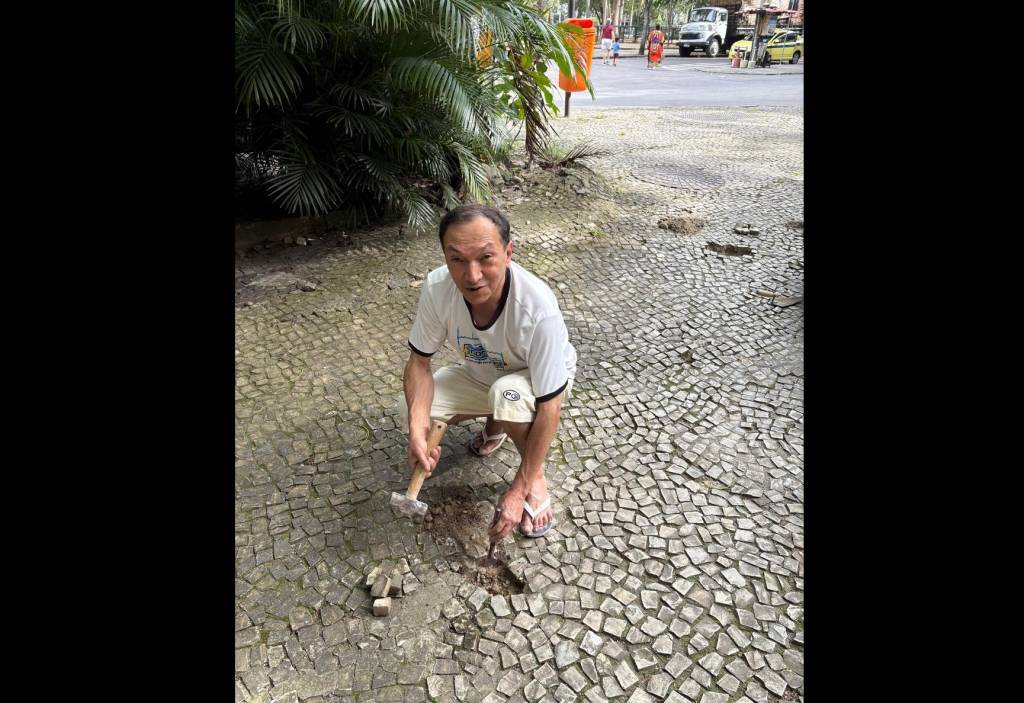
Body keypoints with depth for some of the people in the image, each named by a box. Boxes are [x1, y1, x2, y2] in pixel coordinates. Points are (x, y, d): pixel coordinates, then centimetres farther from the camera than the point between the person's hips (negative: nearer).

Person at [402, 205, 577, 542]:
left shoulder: (538, 309, -40)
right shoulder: (437, 287, -28)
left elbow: (549, 408, -34)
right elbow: (419, 361, -15)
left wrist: (518, 491, -30)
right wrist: (417, 432, -31)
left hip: (539, 378, -4)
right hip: (481, 375, 5)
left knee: (507, 393, -38)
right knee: (415, 410, -15)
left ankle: (536, 480, -7)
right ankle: (496, 423, 14)